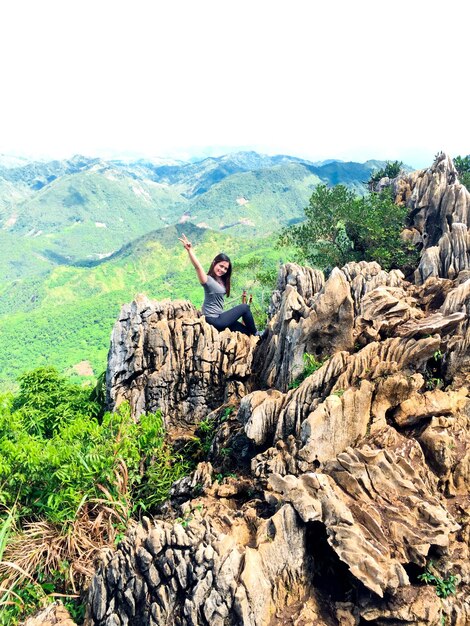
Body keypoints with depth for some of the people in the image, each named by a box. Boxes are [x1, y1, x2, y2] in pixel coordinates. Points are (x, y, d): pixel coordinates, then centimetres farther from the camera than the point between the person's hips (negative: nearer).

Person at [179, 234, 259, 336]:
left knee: (245, 330, 13)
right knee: (245, 307, -3)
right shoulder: (208, 280, -18)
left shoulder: (221, 280, 8)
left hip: (219, 318, 9)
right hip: (214, 320, -9)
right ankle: (255, 335, 13)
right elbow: (198, 266, -35)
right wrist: (190, 250, -46)